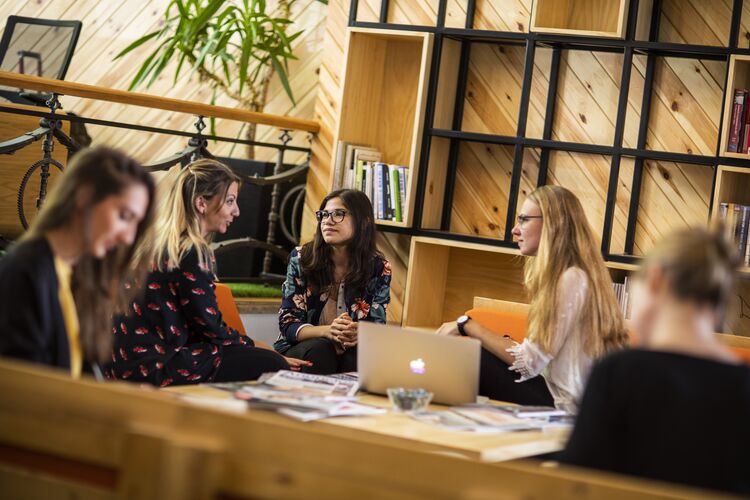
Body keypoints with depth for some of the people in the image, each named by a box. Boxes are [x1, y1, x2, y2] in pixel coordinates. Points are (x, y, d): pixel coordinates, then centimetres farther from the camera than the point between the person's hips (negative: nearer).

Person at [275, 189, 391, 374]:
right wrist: (327, 331, -27)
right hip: (299, 350, 0)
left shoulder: (379, 268, -2)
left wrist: (358, 334, -28)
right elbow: (288, 323, -6)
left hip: (352, 350, 0)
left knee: (359, 356, -33)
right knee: (319, 349, -33)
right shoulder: (300, 259, -4)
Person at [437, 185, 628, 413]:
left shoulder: (573, 280, -16)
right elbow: (536, 359, 10)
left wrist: (467, 325, -9)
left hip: (562, 405, -9)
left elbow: (529, 362, -17)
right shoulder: (560, 275, 14)